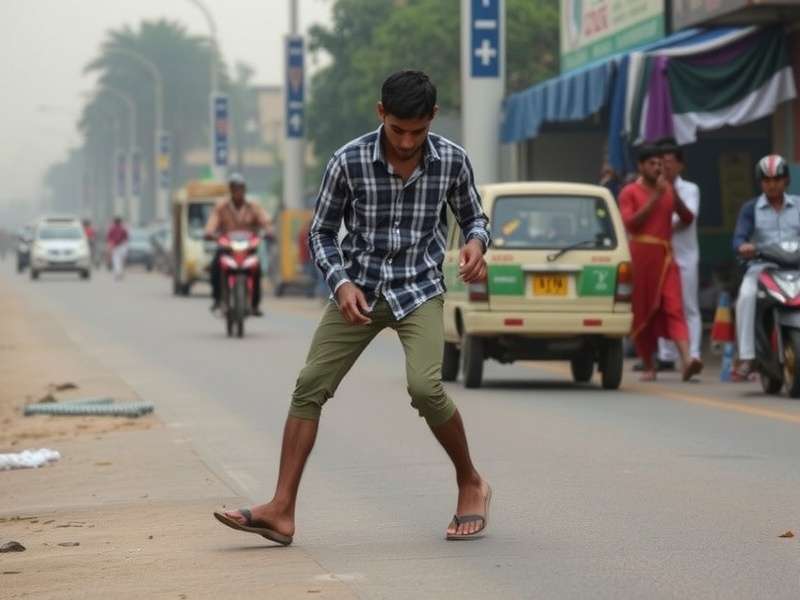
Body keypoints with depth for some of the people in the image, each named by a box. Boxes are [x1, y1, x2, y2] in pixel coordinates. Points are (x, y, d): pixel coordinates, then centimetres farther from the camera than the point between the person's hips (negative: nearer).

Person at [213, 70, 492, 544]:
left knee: (425, 387, -23)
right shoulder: (350, 162, -12)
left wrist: (476, 243, -15)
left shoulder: (452, 160, -9)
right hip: (360, 290, 2)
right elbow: (322, 233, 0)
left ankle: (471, 485, 0)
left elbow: (474, 217, 9)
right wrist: (342, 283, -16)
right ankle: (282, 510, -7)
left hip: (418, 290, -1)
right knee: (310, 386, -8)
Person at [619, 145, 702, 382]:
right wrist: (654, 198, -13)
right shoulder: (630, 192, 3)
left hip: (665, 256, 3)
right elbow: (630, 223, -11)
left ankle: (686, 360, -27)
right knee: (642, 312, 3)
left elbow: (688, 218, 15)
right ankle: (648, 366, 14)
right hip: (641, 255, -3)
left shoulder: (668, 190, 17)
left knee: (674, 308, -12)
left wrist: (675, 196, -2)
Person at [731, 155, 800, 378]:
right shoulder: (751, 208, 13)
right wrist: (743, 247, -26)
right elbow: (739, 237, 0)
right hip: (762, 266, 0)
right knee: (746, 296, -32)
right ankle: (746, 357, -32)